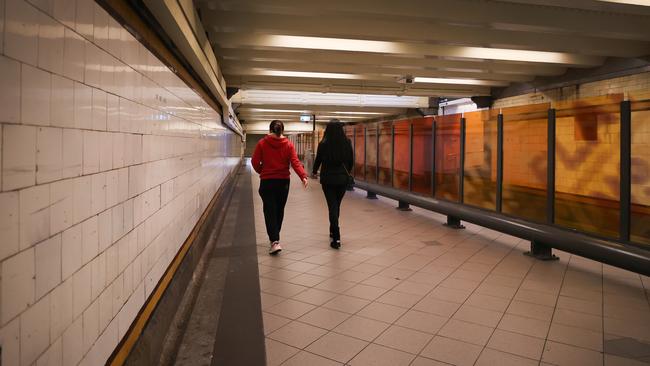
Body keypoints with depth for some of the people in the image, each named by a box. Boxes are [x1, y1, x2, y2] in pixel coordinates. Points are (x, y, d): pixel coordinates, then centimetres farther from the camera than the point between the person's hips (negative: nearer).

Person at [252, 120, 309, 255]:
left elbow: (255, 162, -5)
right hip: (283, 182, 2)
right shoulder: (288, 145, -1)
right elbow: (295, 162, -13)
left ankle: (274, 241, -13)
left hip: (267, 182, -2)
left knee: (270, 211, 1)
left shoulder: (262, 143, -4)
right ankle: (275, 237, 34)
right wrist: (303, 176, -19)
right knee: (279, 210, 17)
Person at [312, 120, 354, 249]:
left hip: (328, 179, -2)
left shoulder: (323, 144, -10)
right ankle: (333, 231, 36)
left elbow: (318, 160, 2)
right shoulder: (347, 143, -5)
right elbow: (351, 161, 4)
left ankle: (336, 238, -8)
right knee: (337, 205, 19)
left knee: (332, 206, 1)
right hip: (342, 179, 2)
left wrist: (314, 172, 22)